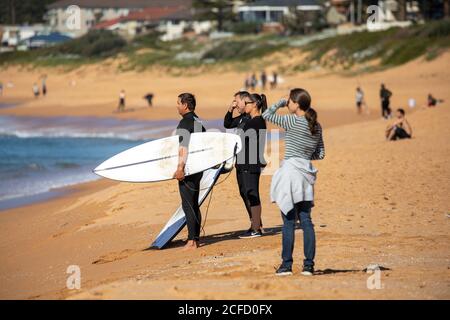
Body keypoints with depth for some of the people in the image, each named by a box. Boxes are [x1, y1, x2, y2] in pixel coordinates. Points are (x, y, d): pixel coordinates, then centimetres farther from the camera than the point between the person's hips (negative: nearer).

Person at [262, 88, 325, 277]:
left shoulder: (293, 122, -11)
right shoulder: (316, 126, 9)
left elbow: (266, 115, -5)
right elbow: (320, 154, 12)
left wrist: (281, 103, 7)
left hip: (291, 171, -6)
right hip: (306, 173, 6)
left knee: (289, 221, -2)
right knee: (306, 220, 7)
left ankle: (287, 264, 1)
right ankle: (309, 265, 4)